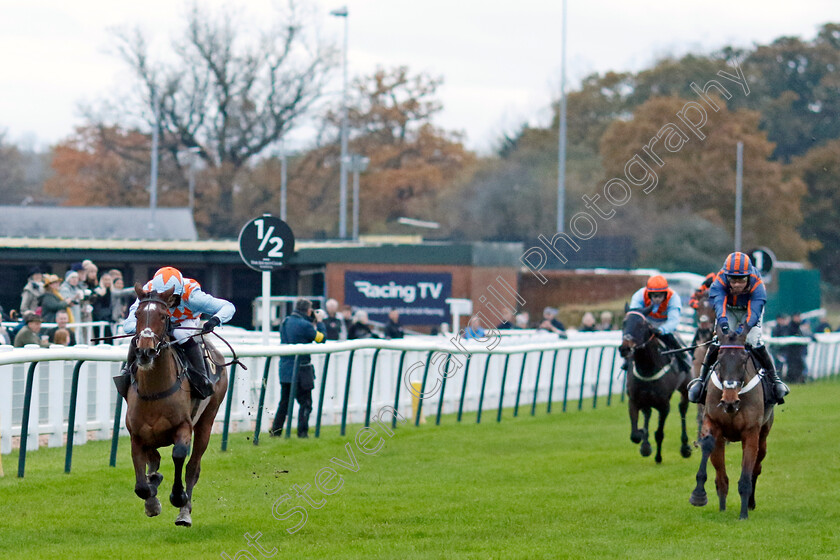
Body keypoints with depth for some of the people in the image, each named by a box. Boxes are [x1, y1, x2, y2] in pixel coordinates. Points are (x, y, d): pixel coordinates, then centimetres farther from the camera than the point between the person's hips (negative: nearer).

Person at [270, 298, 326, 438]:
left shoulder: (285, 322, 7)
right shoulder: (304, 325, -16)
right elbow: (321, 337, -6)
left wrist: (313, 321, 17)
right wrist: (319, 322, 7)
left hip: (285, 369, 7)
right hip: (300, 369, -7)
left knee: (284, 401, 15)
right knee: (305, 402, 1)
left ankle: (275, 430, 15)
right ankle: (302, 431, -3)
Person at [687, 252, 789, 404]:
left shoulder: (757, 285, -34)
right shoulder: (720, 283, -32)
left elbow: (754, 313, -42)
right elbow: (719, 305, -45)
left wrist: (742, 330, -59)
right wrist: (723, 323, -65)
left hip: (749, 313, -1)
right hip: (729, 311, 1)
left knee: (754, 343, -21)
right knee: (717, 342, -17)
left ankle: (773, 379, -6)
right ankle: (702, 378, -1)